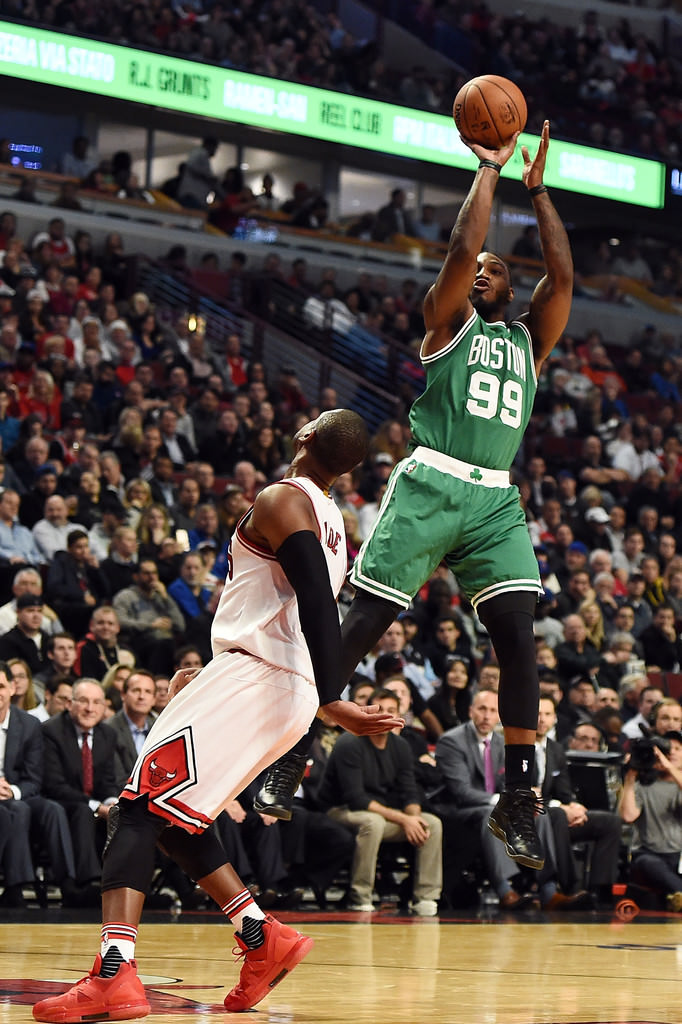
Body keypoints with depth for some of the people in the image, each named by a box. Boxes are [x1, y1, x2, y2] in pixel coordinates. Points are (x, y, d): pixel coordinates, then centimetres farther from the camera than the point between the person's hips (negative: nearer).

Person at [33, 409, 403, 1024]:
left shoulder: (283, 501, -8)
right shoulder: (331, 520, 21)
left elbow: (317, 605, -20)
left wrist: (332, 701, -28)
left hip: (251, 676, -9)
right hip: (289, 691, 9)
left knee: (140, 807, -14)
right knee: (172, 817, 18)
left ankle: (113, 975, -29)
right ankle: (265, 941, 15)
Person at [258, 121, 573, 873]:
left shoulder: (529, 340, 21)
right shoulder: (448, 322, 11)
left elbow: (562, 274, 7)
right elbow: (461, 249, -4)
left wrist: (537, 189, 9)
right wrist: (489, 169, 3)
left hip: (496, 500, 3)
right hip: (430, 486, -3)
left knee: (517, 636, -10)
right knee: (361, 625, -4)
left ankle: (516, 800, -7)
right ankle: (291, 758, 6)